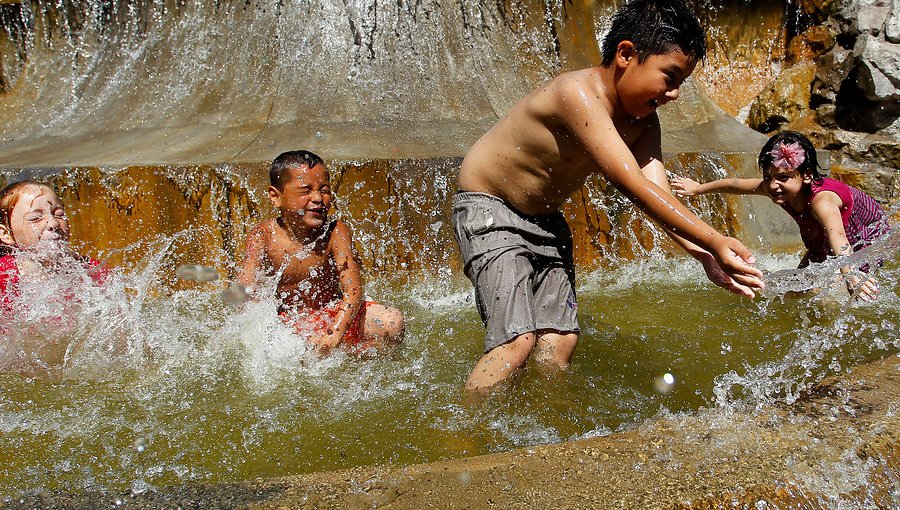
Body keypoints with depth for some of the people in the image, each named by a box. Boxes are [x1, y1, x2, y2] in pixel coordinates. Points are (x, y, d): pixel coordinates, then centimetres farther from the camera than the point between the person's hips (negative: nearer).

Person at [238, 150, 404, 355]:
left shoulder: (335, 233, -17)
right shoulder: (264, 235, -15)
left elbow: (353, 291, -24)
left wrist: (335, 334, -40)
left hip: (334, 315, -1)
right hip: (288, 321, 1)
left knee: (393, 322, -23)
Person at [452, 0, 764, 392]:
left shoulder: (642, 121, -3)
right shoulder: (577, 92, -30)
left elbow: (659, 195, -15)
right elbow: (632, 185, -36)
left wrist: (704, 256, -31)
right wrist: (713, 242, -37)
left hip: (545, 219, 8)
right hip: (488, 210, -8)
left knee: (559, 342, 1)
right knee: (517, 340, -19)